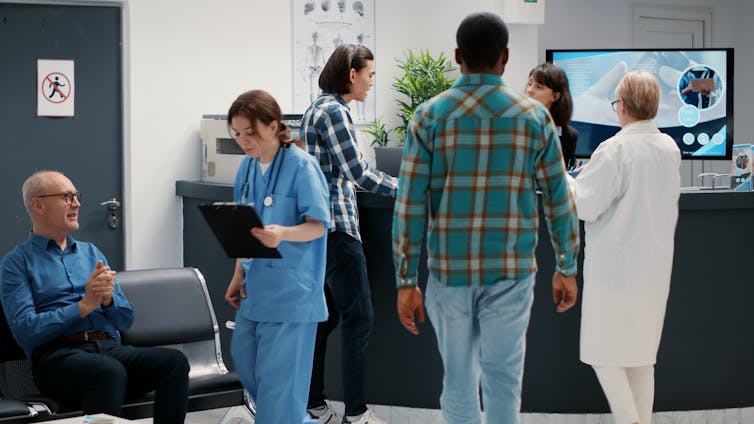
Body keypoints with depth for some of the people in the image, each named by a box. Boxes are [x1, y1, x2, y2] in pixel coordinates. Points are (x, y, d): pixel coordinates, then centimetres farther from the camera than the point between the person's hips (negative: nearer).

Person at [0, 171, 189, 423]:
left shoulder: (91, 253, 25)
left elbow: (126, 319, 18)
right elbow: (25, 331, -7)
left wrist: (108, 300, -4)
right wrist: (84, 305, -11)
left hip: (110, 348, 5)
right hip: (58, 354, -5)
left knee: (174, 361, -25)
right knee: (110, 371, -39)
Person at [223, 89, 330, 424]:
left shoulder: (301, 166, -13)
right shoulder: (247, 167, 8)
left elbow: (317, 225, -16)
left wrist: (283, 233, -35)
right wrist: (238, 276, 13)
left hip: (290, 288, -8)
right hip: (256, 285, 8)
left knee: (277, 375, -5)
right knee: (244, 361, 14)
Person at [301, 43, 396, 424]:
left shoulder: (319, 108, 16)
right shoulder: (334, 112, -14)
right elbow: (358, 172, -17)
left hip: (319, 227, 10)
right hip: (336, 225, -10)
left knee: (324, 317, 12)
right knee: (358, 317, -6)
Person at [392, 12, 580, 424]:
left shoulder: (430, 116, -3)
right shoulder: (534, 117, -1)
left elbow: (409, 205, -6)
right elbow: (559, 199, 3)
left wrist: (406, 281, -1)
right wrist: (566, 269, 14)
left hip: (449, 269, 0)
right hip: (511, 269, 0)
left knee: (458, 380, 12)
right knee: (503, 380, 7)